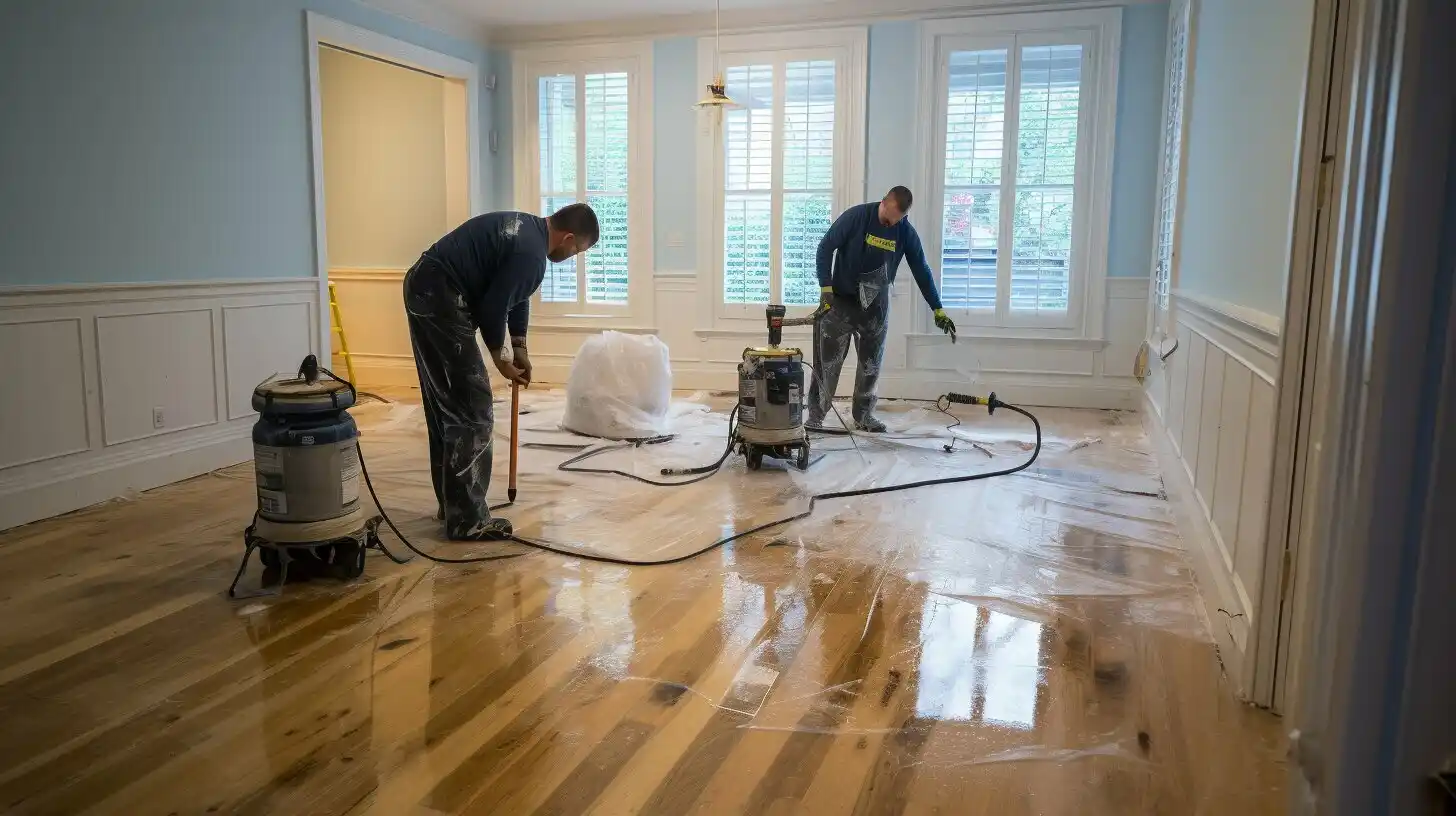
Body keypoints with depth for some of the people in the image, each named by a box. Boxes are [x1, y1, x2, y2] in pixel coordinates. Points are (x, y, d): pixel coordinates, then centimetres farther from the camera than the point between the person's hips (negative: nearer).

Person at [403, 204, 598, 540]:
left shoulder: (528, 229, 15)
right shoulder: (530, 253, -17)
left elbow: (514, 294, 24)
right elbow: (492, 308, -15)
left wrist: (520, 347, 22)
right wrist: (500, 359, 1)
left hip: (423, 288, 11)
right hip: (439, 297, -11)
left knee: (446, 405, 16)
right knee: (472, 411, -7)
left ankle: (452, 504, 25)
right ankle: (467, 520, -1)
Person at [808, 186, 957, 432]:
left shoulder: (907, 233, -4)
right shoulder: (856, 216, -14)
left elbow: (922, 271, 3)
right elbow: (826, 248, -11)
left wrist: (938, 310, 3)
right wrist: (826, 288, -18)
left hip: (876, 304, 4)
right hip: (840, 300, -3)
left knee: (871, 363, 6)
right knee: (828, 360, -4)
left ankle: (863, 415, 19)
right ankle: (815, 415, 4)